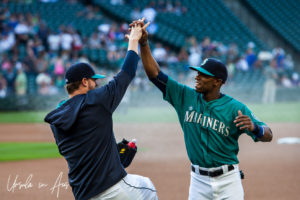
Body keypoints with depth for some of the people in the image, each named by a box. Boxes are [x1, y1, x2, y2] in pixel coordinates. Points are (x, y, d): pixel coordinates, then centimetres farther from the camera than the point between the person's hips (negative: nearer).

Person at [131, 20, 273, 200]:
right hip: (199, 180, 3)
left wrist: (253, 127, -35)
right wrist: (144, 43, -10)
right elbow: (155, 73, 0)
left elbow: (268, 136, -13)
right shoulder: (186, 97, 1)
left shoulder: (235, 108, -10)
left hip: (228, 180, -3)